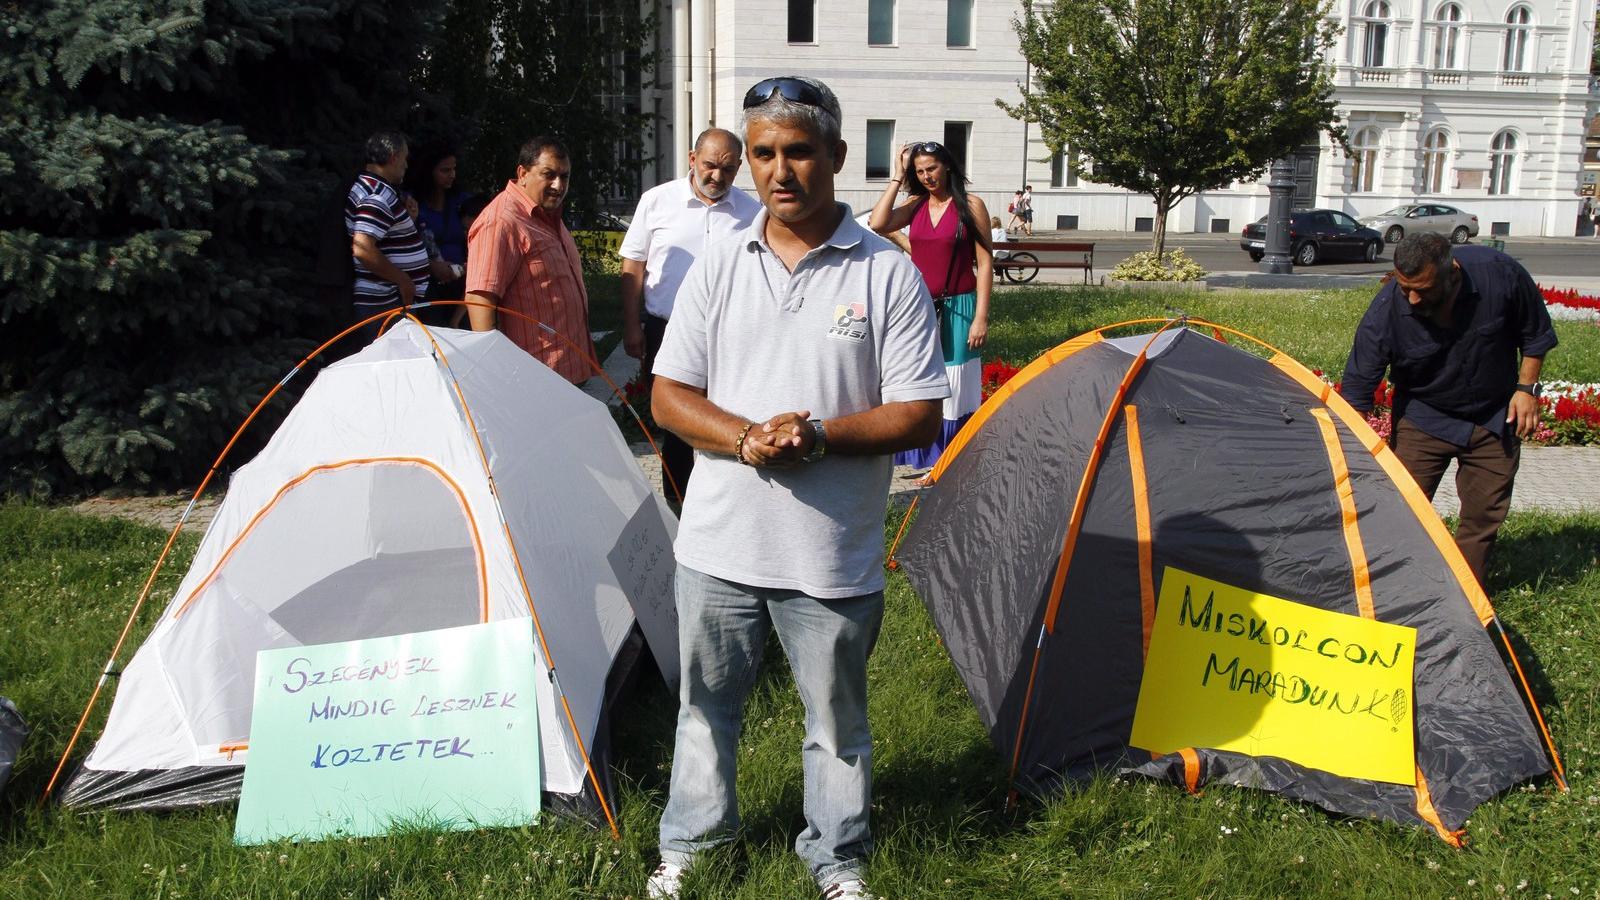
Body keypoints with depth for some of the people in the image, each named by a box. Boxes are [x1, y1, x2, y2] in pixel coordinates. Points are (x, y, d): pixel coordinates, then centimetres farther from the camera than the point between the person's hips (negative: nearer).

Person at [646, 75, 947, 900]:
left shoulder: (887, 274, -6)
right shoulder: (718, 266, 2)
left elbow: (918, 416, -7)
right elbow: (669, 396, 2)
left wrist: (818, 438, -21)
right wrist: (746, 439, -16)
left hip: (833, 555, -2)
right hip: (718, 543, 2)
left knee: (837, 722, 14)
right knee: (705, 705, 19)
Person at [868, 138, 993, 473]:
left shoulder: (970, 205, -4)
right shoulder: (915, 204, 7)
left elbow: (985, 264, -5)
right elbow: (878, 224, -11)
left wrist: (981, 317, -11)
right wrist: (897, 178, -6)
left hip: (956, 309, -4)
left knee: (954, 387, 1)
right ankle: (923, 456, 18)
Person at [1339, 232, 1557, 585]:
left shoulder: (1500, 274, -24)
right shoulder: (1386, 313, -29)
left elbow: (1535, 334, -3)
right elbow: (1357, 388, -22)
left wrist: (1526, 387, -9)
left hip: (1495, 418, 2)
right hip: (1423, 419, -2)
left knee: (1484, 512, 7)